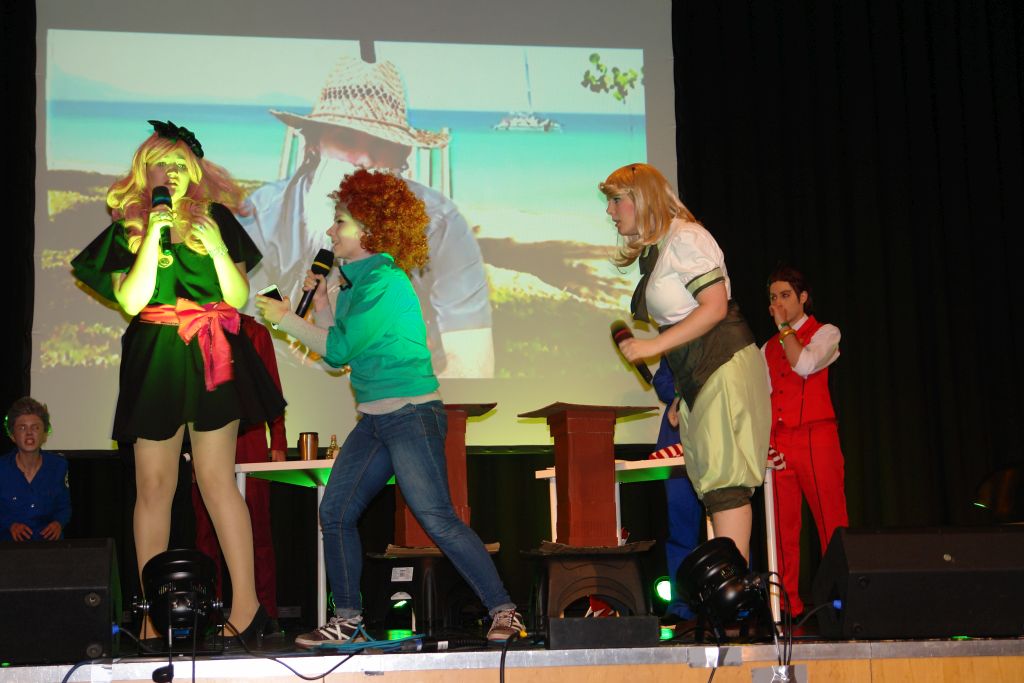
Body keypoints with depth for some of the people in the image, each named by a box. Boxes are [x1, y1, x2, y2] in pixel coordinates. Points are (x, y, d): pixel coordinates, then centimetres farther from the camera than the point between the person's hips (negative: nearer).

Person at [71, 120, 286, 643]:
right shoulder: (125, 229, 6)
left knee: (216, 477, -8)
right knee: (153, 484, 2)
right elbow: (131, 300, -9)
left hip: (212, 361, -1)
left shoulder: (216, 220, 8)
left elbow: (239, 297, 3)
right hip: (154, 362, 1)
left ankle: (246, 603, -8)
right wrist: (155, 235, -11)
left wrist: (216, 245, -11)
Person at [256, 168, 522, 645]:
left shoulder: (384, 282, -15)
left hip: (412, 415, -10)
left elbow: (340, 350, -15)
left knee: (437, 519, -13)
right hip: (374, 420, 10)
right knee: (335, 513, 8)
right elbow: (339, 353, 15)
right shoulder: (355, 281, 14)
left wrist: (285, 318, -7)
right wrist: (321, 303, 7)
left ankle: (504, 611, -7)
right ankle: (347, 622, 16)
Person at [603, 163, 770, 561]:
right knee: (713, 483, 4)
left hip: (725, 367, -9)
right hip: (698, 378, 9)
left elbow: (715, 307, -18)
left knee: (722, 480, -13)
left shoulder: (683, 238, -9)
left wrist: (653, 346, -19)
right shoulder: (652, 252, 18)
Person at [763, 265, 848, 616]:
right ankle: (788, 605, 1)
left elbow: (805, 365, -13)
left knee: (831, 522, -9)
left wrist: (784, 327, 0)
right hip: (778, 442, 5)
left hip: (816, 438, -4)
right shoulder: (769, 348, 22)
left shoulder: (825, 333, 7)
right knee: (783, 526, 0)